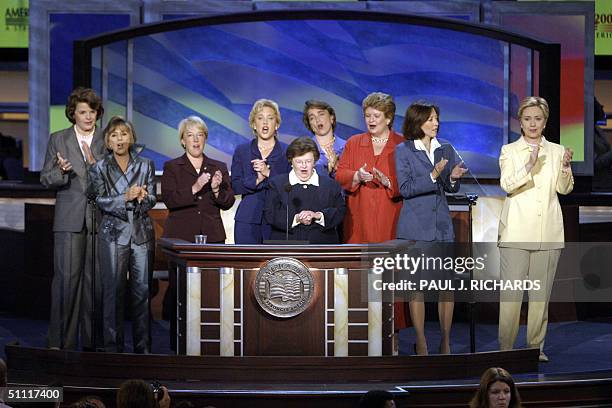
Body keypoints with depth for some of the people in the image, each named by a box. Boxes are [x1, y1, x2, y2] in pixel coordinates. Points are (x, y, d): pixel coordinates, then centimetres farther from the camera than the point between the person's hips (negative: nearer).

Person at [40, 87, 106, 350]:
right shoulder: (58, 140, 9)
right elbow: (45, 179, 7)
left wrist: (96, 165, -12)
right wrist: (60, 171, -14)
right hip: (69, 219, -1)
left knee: (95, 278, 0)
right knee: (66, 277, -7)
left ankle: (92, 340, 7)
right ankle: (61, 341, -4)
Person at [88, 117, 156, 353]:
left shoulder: (145, 166, 12)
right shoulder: (99, 169, 7)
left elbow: (152, 199, 5)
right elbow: (101, 201, -3)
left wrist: (141, 197, -16)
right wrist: (126, 198, -16)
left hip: (142, 233, 2)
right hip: (114, 233, -2)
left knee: (142, 289, 0)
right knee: (114, 290, -5)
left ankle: (143, 346, 5)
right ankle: (113, 345, -1)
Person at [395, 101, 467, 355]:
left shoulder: (445, 149, 11)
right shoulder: (404, 151, 0)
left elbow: (451, 189, 16)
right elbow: (405, 189, -7)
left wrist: (453, 178, -7)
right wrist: (433, 176, -18)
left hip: (442, 223, 3)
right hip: (415, 226, -3)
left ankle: (445, 341, 9)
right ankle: (421, 342, 4)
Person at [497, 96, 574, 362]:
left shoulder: (556, 151, 13)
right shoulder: (509, 151, 6)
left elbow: (564, 189, 7)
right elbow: (506, 184, -9)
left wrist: (565, 167, -12)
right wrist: (529, 165, -24)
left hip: (548, 232, 2)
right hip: (517, 230, -2)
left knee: (541, 291, 3)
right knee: (511, 291, -8)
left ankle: (536, 346, 10)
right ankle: (505, 347, -3)